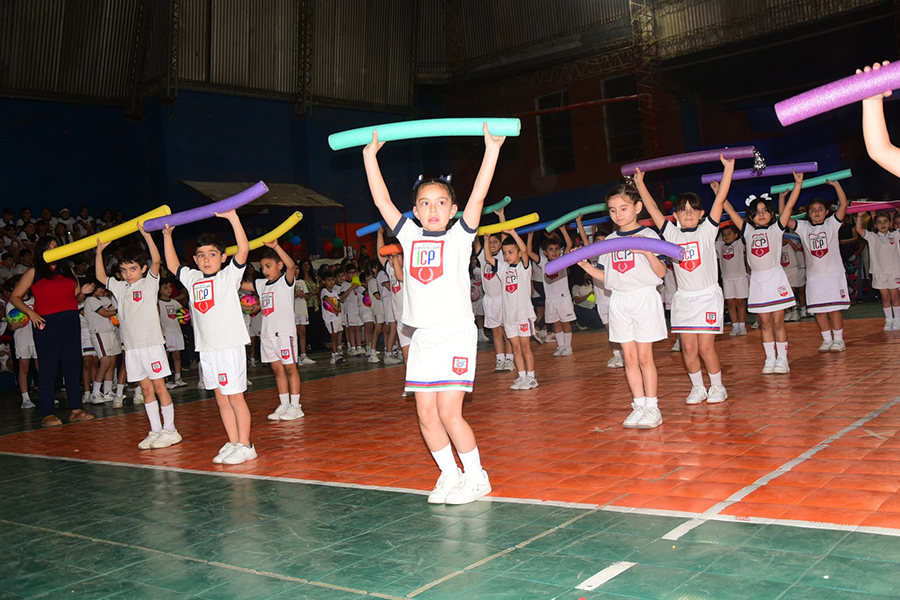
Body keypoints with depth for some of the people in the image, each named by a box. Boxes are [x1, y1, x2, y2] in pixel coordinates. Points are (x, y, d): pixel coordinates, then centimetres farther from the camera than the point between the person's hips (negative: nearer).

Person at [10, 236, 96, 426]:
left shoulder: (67, 271, 17)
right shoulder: (34, 272, 5)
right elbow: (15, 297, 2)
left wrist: (82, 292, 1)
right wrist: (30, 312, -12)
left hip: (71, 322, 5)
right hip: (46, 323, -4)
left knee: (73, 366, 5)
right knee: (49, 368, -3)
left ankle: (76, 410, 11)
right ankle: (47, 415, 2)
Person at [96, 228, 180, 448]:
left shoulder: (149, 283, -1)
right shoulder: (120, 288, 14)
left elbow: (156, 261, -16)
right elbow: (100, 276, 24)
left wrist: (147, 236, -19)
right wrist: (99, 251, 17)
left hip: (152, 343, -5)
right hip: (132, 346, 6)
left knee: (159, 386, -2)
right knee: (146, 388, 9)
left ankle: (169, 429, 4)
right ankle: (155, 430, 14)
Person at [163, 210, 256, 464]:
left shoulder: (229, 276, -2)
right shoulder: (192, 279, 13)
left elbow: (243, 249, -15)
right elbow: (172, 265, 30)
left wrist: (232, 217, -21)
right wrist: (167, 236, 26)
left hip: (229, 345, -6)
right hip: (206, 348, 6)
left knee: (235, 396, -3)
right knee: (221, 398, 11)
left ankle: (245, 445, 5)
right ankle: (233, 443, 20)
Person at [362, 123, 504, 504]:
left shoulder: (459, 236, 0)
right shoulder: (410, 237, 9)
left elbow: (478, 195, -10)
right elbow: (382, 200, 10)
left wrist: (491, 150, -16)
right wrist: (370, 154, 10)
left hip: (456, 334, -4)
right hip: (422, 338, 5)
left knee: (448, 413, -8)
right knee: (426, 415, 5)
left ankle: (476, 476, 9)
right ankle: (450, 475, 22)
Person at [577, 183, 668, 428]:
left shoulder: (648, 235, -3)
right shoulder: (609, 240, 11)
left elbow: (661, 272, -9)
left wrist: (647, 253, -26)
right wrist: (586, 265, 0)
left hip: (644, 297, -5)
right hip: (618, 301, 5)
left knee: (644, 356, -2)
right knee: (629, 357, 6)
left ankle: (652, 406, 6)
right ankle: (639, 405, 13)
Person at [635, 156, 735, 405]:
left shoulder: (707, 231, -1)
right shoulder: (672, 234, 5)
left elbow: (720, 200, -8)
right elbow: (652, 209, 7)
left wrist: (728, 168, -13)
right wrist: (639, 182, 8)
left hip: (708, 296, -3)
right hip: (683, 298, 3)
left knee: (706, 347, -4)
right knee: (688, 348, 3)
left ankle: (717, 387, 15)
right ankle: (697, 388, 20)